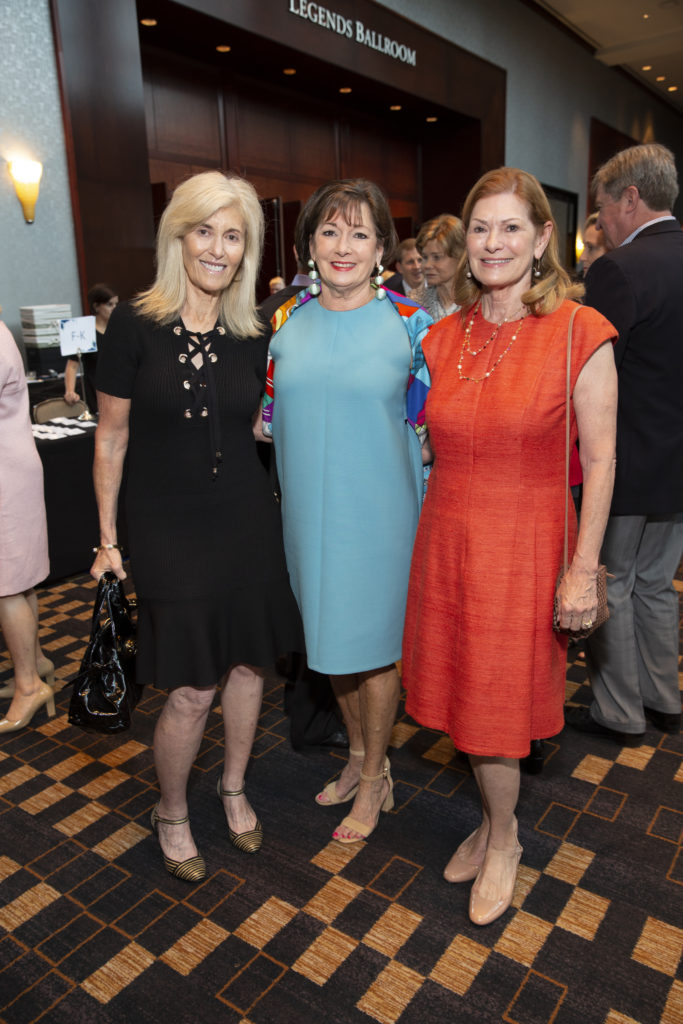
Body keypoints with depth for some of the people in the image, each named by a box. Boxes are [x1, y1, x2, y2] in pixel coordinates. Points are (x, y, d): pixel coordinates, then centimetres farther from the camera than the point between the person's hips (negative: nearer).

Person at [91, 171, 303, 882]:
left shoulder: (254, 336, 2)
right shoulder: (136, 323, -8)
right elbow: (111, 437, -3)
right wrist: (108, 539, -2)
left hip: (247, 522, 4)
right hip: (167, 527, -3)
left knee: (248, 663, 13)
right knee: (192, 689, 0)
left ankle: (234, 788, 41)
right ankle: (171, 815, 30)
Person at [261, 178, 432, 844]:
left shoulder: (408, 322, -6)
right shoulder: (287, 321, 3)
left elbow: (425, 420, 0)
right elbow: (271, 416, 12)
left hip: (377, 509, -4)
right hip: (308, 508, 4)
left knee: (372, 645, 9)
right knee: (333, 637, 17)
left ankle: (373, 780, 31)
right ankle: (359, 754, 41)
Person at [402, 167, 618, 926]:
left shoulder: (579, 333, -9)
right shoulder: (443, 338, 5)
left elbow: (600, 460, -9)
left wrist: (583, 571, -11)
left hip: (525, 544, -4)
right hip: (447, 539, 5)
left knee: (497, 705, 7)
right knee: (463, 694, 15)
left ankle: (503, 842, 36)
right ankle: (494, 823, 41)